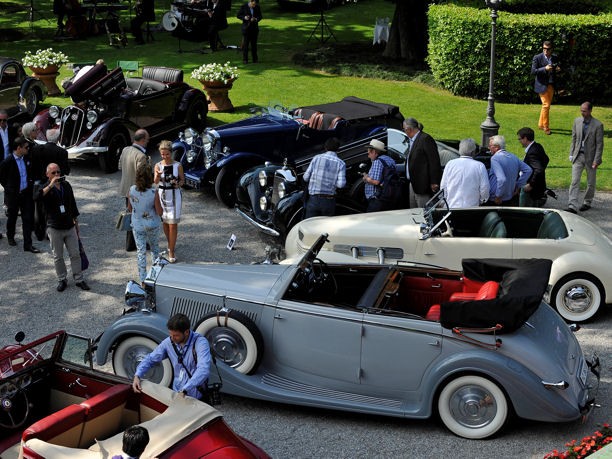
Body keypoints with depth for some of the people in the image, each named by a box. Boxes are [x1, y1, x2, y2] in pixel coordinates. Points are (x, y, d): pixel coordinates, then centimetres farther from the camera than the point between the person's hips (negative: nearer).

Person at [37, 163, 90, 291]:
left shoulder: (66, 185, 6)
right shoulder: (46, 188, -8)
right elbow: (38, 197, -31)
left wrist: (75, 219, 19)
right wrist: (51, 185, -36)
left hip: (69, 227, 3)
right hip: (54, 229, -3)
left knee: (75, 254, 5)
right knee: (58, 257, 7)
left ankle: (79, 279, 14)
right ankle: (62, 280, 20)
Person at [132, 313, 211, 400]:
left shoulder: (200, 342, -17)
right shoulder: (169, 342, 0)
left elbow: (203, 370, -30)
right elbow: (150, 359, 12)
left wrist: (184, 390, -39)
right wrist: (137, 376, -6)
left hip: (196, 398, -5)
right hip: (175, 393, 5)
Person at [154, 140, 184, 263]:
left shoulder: (178, 165, -6)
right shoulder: (158, 165, -2)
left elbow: (182, 180, 3)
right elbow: (155, 181, -13)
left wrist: (178, 184, -20)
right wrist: (157, 176, -36)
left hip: (174, 195, -2)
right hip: (162, 194, 3)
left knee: (173, 224, -5)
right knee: (165, 223, 13)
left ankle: (171, 252, -1)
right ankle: (171, 245, 34)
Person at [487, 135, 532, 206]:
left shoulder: (495, 158, -17)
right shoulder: (513, 157, 8)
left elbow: (502, 179, -29)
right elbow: (528, 170, 12)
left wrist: (498, 196, -19)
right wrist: (518, 186, 12)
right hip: (510, 199, 8)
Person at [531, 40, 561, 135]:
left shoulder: (555, 57, 7)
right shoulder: (537, 58, -8)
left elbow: (557, 69, 19)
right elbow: (533, 72, -12)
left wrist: (558, 70, -6)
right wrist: (545, 69, -25)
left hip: (551, 85, 6)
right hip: (542, 85, -6)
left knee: (547, 105, 11)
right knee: (546, 105, -9)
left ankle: (541, 124, 24)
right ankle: (546, 127, 1)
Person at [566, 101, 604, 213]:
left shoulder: (598, 125, -11)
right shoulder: (577, 121, 2)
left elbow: (599, 144, -9)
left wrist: (596, 160, -13)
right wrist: (571, 154, 7)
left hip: (590, 157, -3)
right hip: (578, 156, 3)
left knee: (590, 183, 12)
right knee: (574, 181, -7)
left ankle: (587, 203, 30)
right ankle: (572, 206, -11)